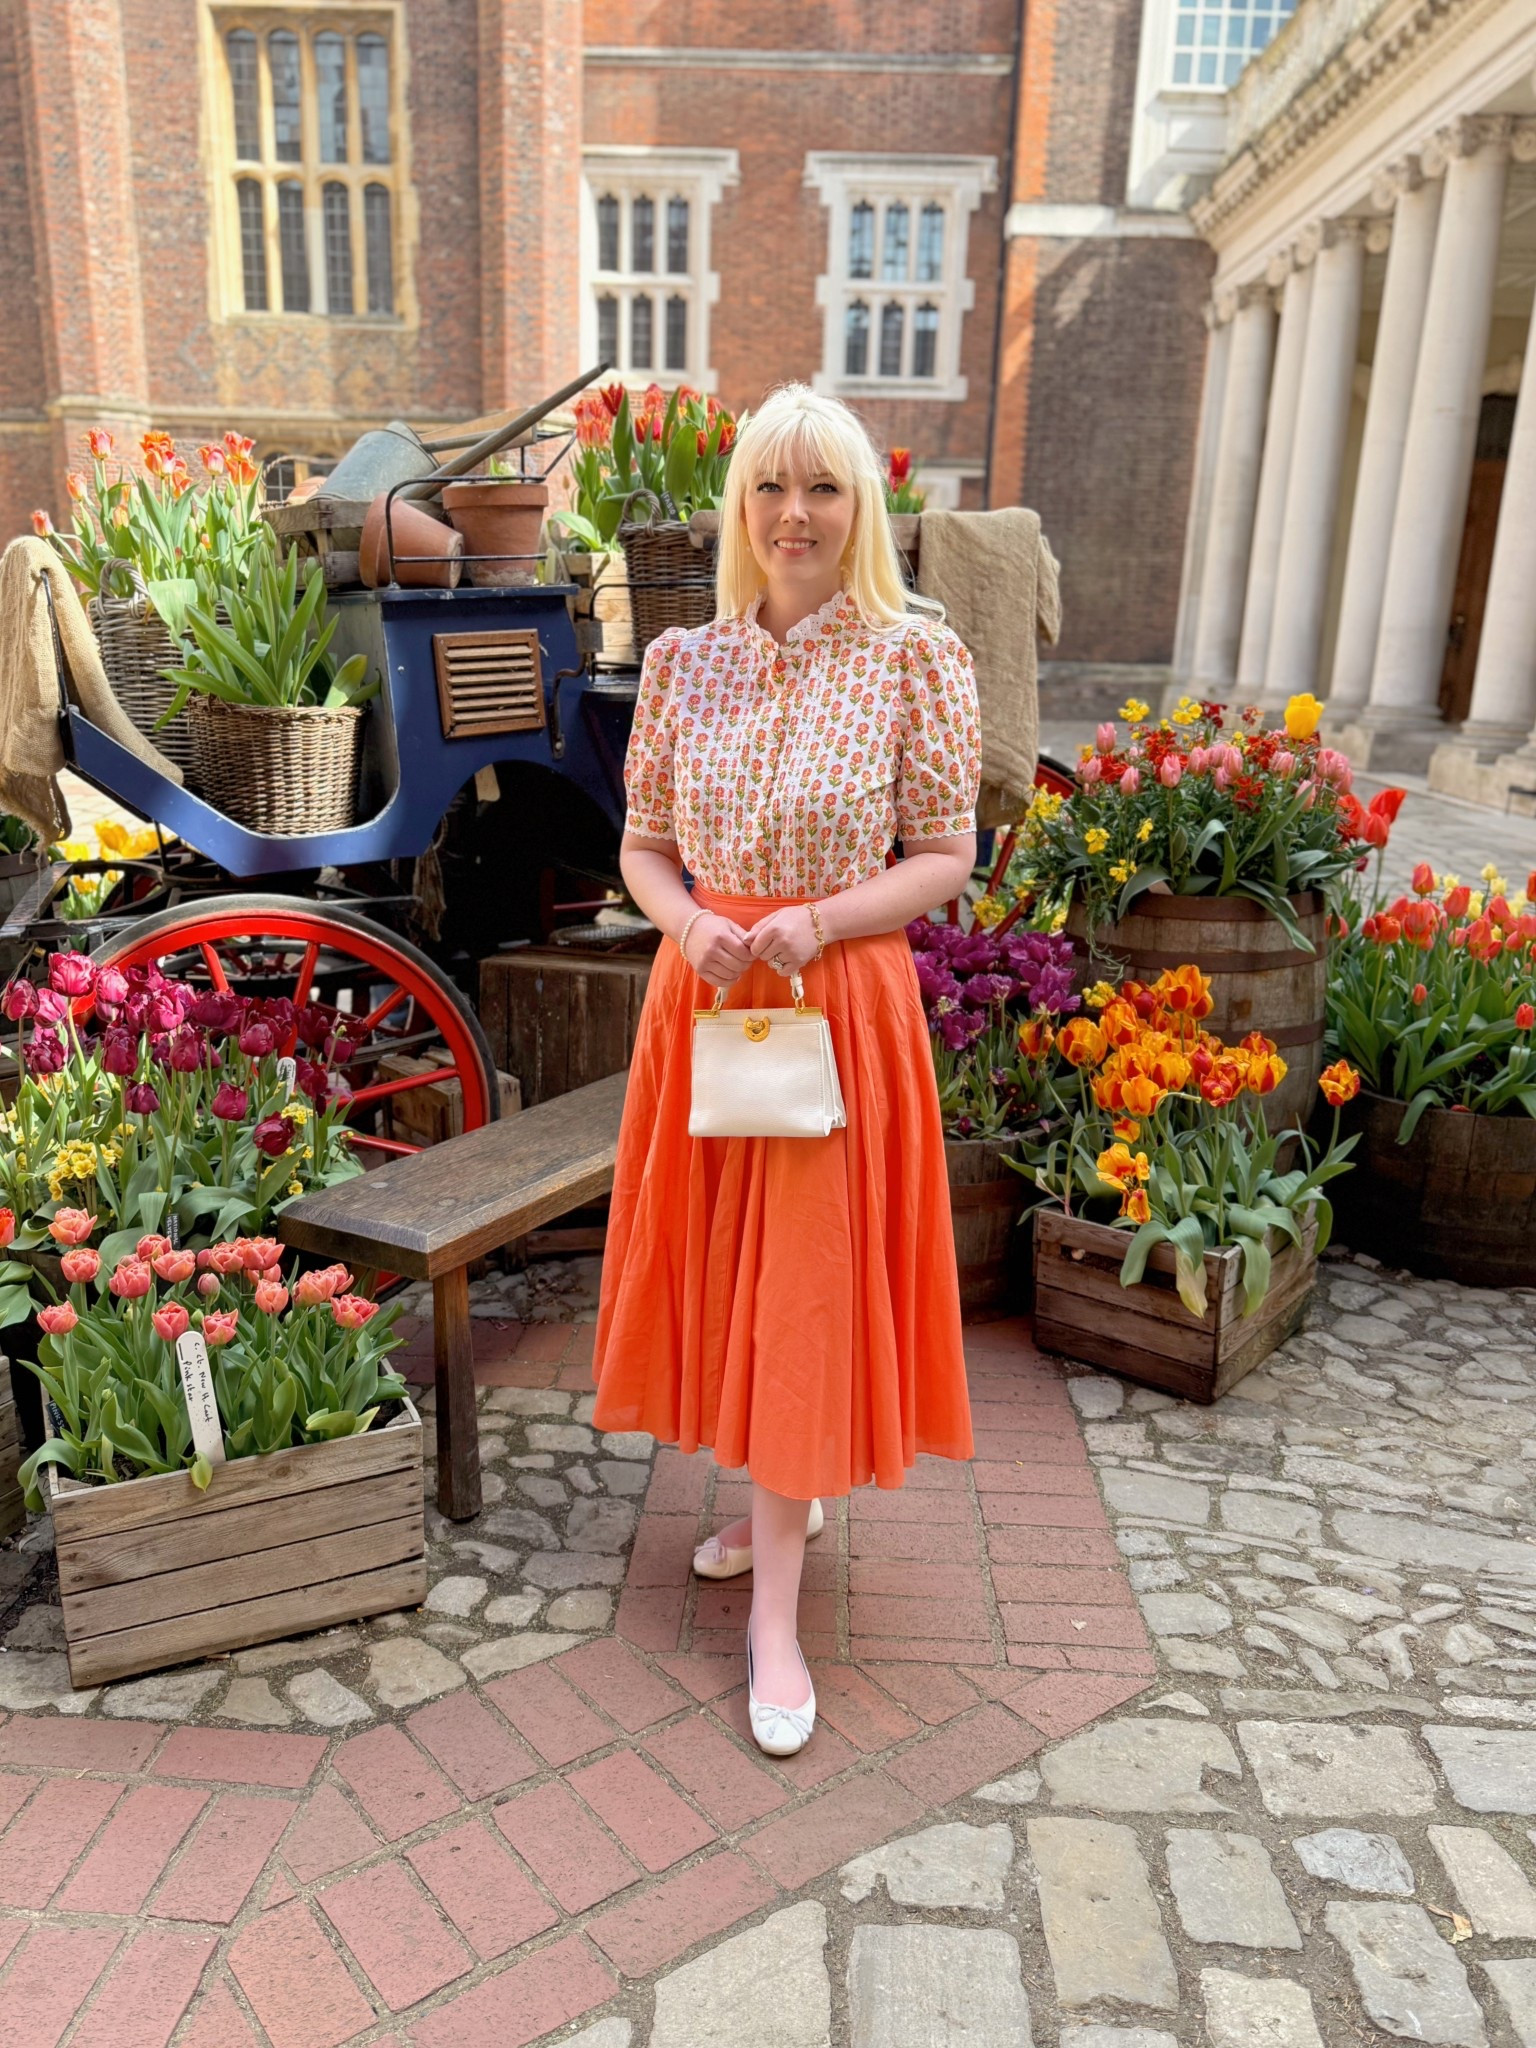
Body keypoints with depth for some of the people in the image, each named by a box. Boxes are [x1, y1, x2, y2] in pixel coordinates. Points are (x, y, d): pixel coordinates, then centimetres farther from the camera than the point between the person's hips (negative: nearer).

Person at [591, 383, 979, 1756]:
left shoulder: (916, 656, -6)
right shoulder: (684, 661, 4)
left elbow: (948, 856, -5)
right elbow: (644, 844, 9)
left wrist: (818, 920, -19)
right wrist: (688, 923, -12)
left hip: (841, 1001, -4)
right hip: (703, 995, 4)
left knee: (807, 1283, 1)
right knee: (724, 1266, 14)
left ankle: (775, 1617, 13)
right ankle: (783, 1503, 39)